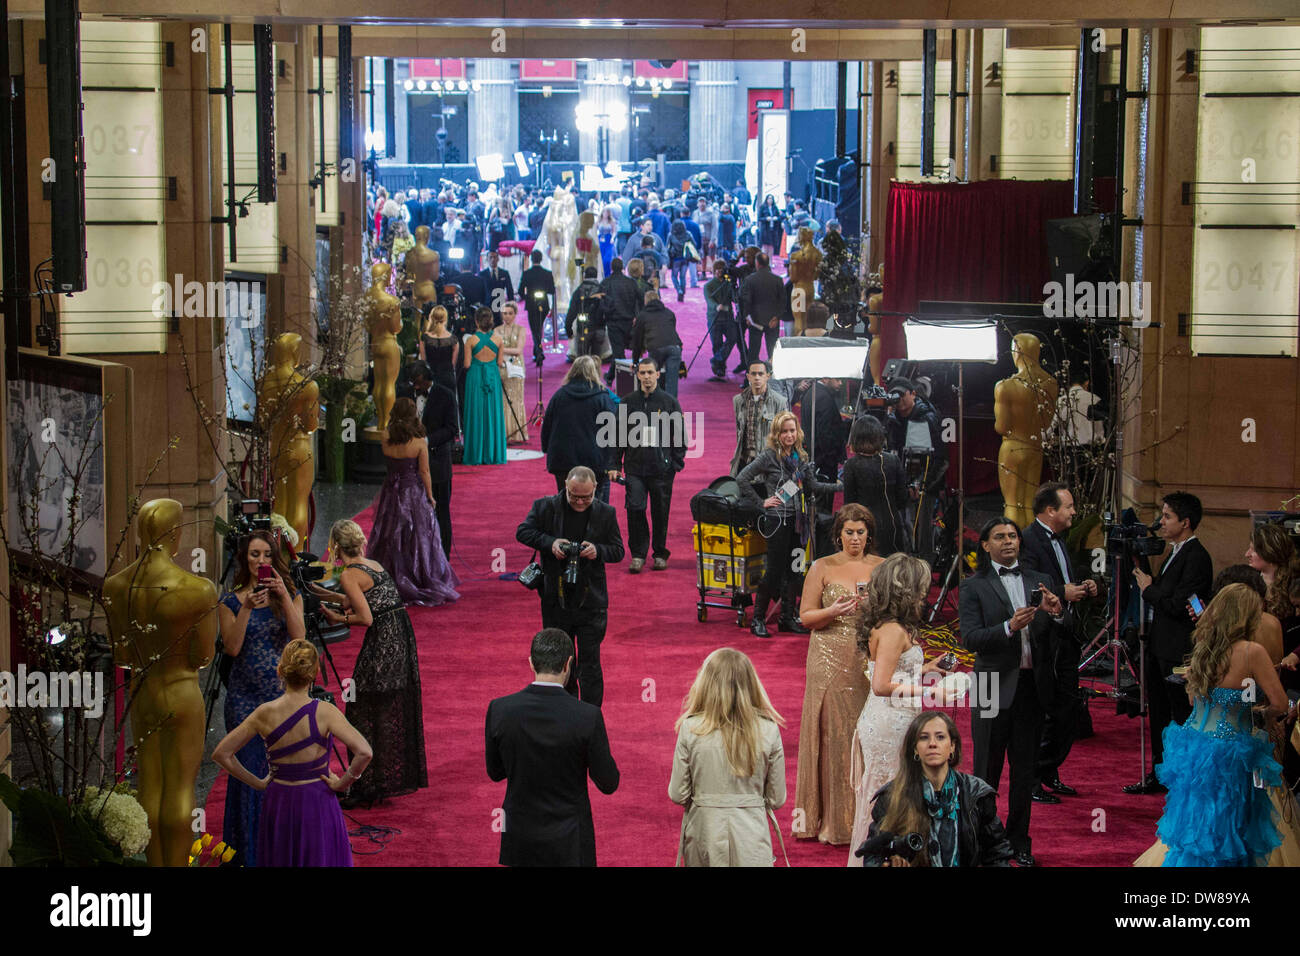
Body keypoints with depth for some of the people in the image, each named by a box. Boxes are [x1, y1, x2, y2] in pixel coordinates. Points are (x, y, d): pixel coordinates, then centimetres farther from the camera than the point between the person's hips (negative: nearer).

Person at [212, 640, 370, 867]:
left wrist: (258, 783, 7)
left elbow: (221, 754, 1)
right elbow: (364, 752, -25)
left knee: (279, 861, 16)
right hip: (317, 805, -3)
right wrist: (342, 783, -9)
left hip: (277, 805, 3)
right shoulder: (323, 712, -16)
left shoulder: (265, 713, -6)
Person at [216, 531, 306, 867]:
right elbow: (232, 647, -10)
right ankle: (247, 852, 11)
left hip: (283, 692, 1)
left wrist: (284, 596, -21)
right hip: (245, 697, -1)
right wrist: (246, 608, -21)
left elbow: (299, 636, -12)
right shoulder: (231, 600, 2)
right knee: (248, 770, 2)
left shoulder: (290, 596, 5)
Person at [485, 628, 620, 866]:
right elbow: (608, 784, -9)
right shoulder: (587, 716, -19)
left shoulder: (499, 710, -12)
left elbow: (495, 772, 2)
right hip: (569, 843, -2)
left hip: (520, 840, 3)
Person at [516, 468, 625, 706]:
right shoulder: (545, 507, -3)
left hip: (591, 603, -1)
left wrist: (598, 551, -18)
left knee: (590, 664, -2)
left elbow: (618, 550, 3)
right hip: (556, 601, 1)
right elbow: (522, 532, -1)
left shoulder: (605, 513, -2)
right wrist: (550, 543, -17)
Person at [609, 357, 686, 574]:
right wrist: (616, 464, 5)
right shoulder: (629, 402, 6)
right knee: (635, 508, -10)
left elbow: (680, 434, 7)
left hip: (662, 468, -1)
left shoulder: (669, 402, 3)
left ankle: (660, 554, 20)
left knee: (660, 512, 5)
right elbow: (619, 434, 10)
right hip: (635, 467, 1)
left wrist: (677, 463, 0)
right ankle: (638, 554, 0)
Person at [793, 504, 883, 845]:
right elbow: (806, 616, 2)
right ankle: (830, 819, 5)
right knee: (832, 730, -3)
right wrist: (832, 612, -17)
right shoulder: (822, 568, 3)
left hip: (870, 660, 2)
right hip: (830, 661, -2)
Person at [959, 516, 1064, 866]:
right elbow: (971, 638, -11)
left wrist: (1056, 613, -14)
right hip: (995, 688, -4)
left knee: (1026, 771, 10)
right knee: (987, 771, 4)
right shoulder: (974, 587, -1)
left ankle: (1019, 841, 21)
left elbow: (1053, 638, 7)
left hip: (1032, 687, 4)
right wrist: (1010, 627, -24)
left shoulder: (1040, 582, 11)